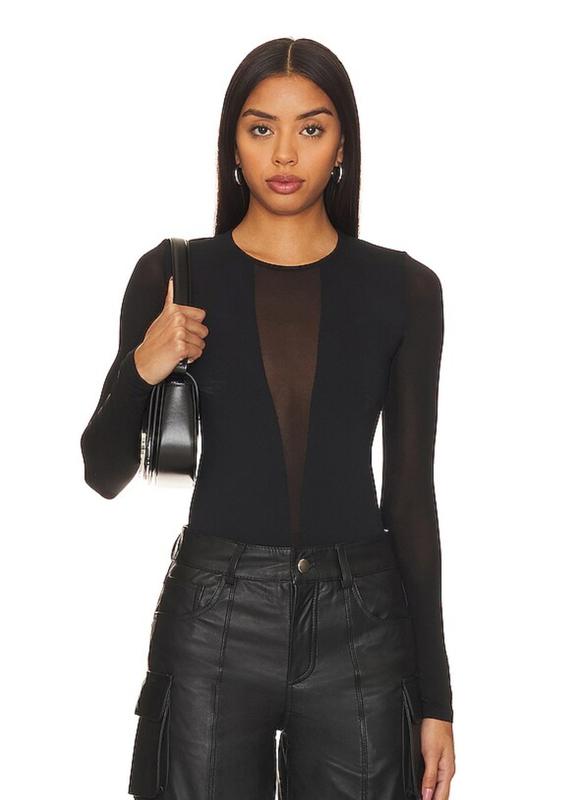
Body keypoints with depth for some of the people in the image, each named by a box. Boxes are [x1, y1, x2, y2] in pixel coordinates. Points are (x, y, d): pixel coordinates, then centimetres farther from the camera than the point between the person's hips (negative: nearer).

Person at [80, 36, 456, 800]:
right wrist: (141, 371, -16)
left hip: (359, 624, 1)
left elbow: (412, 494, 3)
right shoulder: (174, 274, 0)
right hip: (213, 620, 0)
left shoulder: (402, 287, 1)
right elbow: (105, 475, 5)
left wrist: (435, 698, 2)